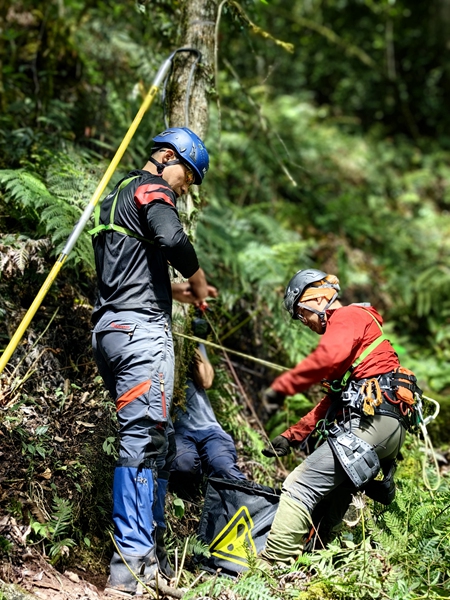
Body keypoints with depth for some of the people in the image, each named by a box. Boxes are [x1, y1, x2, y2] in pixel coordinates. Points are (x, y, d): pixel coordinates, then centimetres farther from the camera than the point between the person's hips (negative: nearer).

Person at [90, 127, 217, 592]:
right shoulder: (150, 188, -2)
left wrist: (173, 290, 25)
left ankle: (150, 550, 14)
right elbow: (171, 238, -23)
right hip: (141, 329, -10)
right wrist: (197, 279, -6)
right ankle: (132, 561, -14)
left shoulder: (115, 197, 28)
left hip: (109, 330, 10)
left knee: (157, 440, 12)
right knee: (142, 438, -13)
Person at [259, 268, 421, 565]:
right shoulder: (347, 330, 33)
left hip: (372, 420, -11)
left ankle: (269, 567, -17)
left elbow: (329, 358, -20)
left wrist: (283, 385, -13)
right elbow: (331, 401, 29)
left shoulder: (349, 316, 3)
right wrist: (292, 436, 21)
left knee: (299, 488, -13)